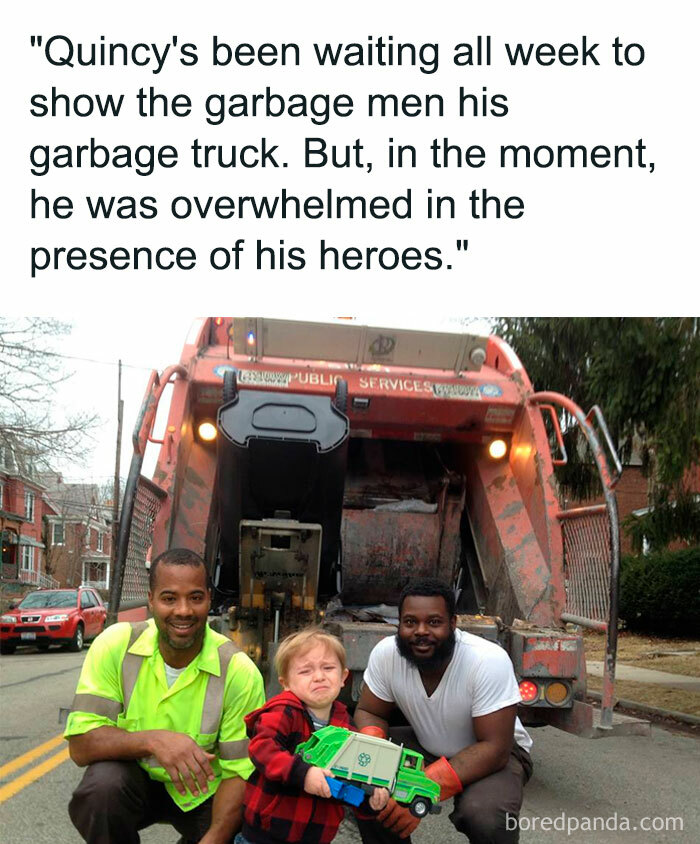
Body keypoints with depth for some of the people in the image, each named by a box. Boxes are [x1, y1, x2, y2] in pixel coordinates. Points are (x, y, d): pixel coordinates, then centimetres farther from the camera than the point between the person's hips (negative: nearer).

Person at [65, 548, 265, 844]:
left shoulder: (239, 672, -19)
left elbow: (240, 772, -14)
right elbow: (80, 744, -19)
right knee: (103, 784, -32)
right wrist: (153, 740, -37)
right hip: (133, 779, -1)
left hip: (202, 793, 1)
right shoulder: (115, 645, -16)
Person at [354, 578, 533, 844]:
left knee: (484, 817, -34)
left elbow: (494, 748, -29)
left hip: (492, 755, -4)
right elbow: (368, 712, -5)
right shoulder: (386, 653, -20)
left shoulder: (489, 661, -32)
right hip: (426, 746, 4)